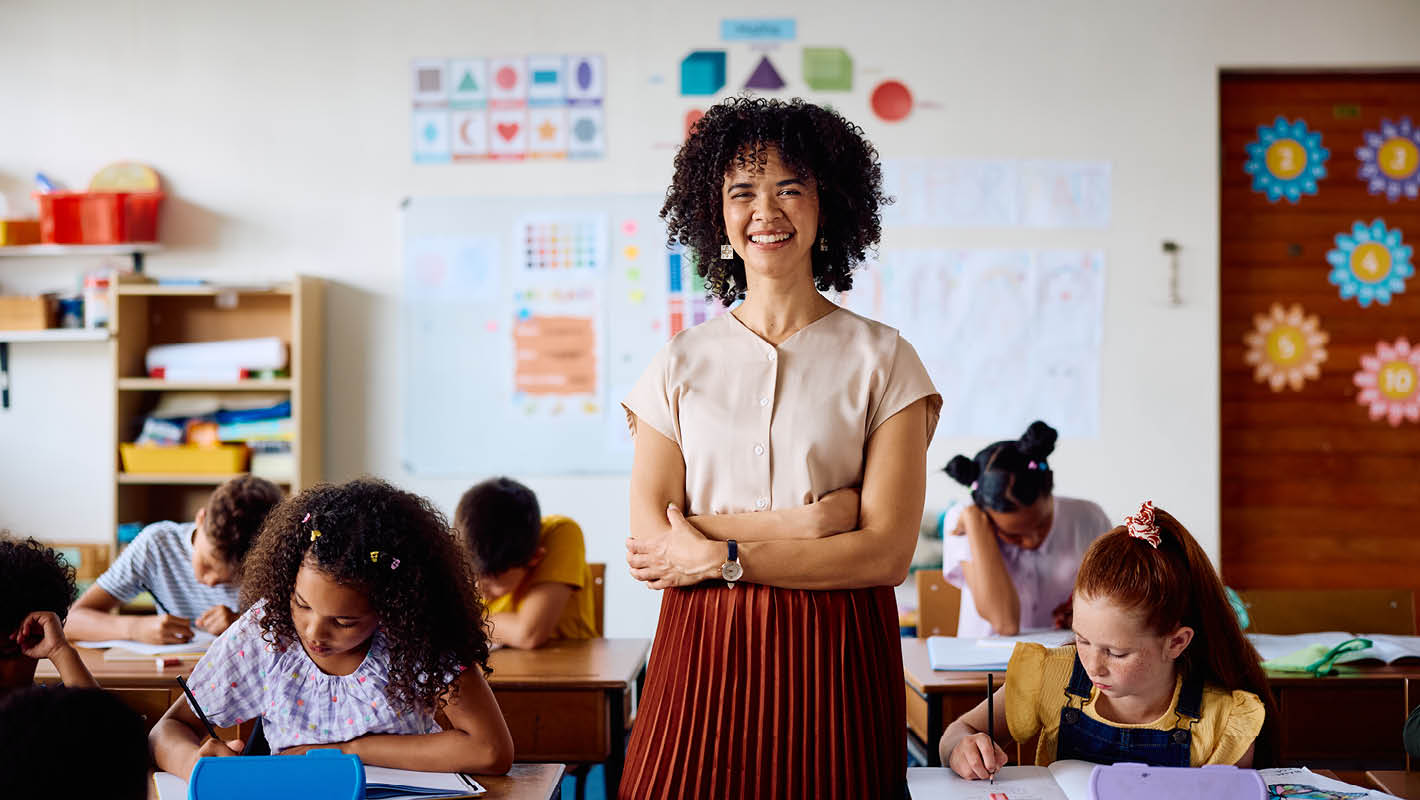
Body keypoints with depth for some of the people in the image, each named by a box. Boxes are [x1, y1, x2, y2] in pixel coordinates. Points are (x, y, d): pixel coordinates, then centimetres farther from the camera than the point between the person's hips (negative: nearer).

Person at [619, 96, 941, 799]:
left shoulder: (880, 359, 1)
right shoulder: (680, 365, 6)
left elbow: (888, 552, -7)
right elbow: (650, 541, -2)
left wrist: (723, 558, -10)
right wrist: (803, 523, -11)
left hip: (836, 662, -1)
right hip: (703, 656, 1)